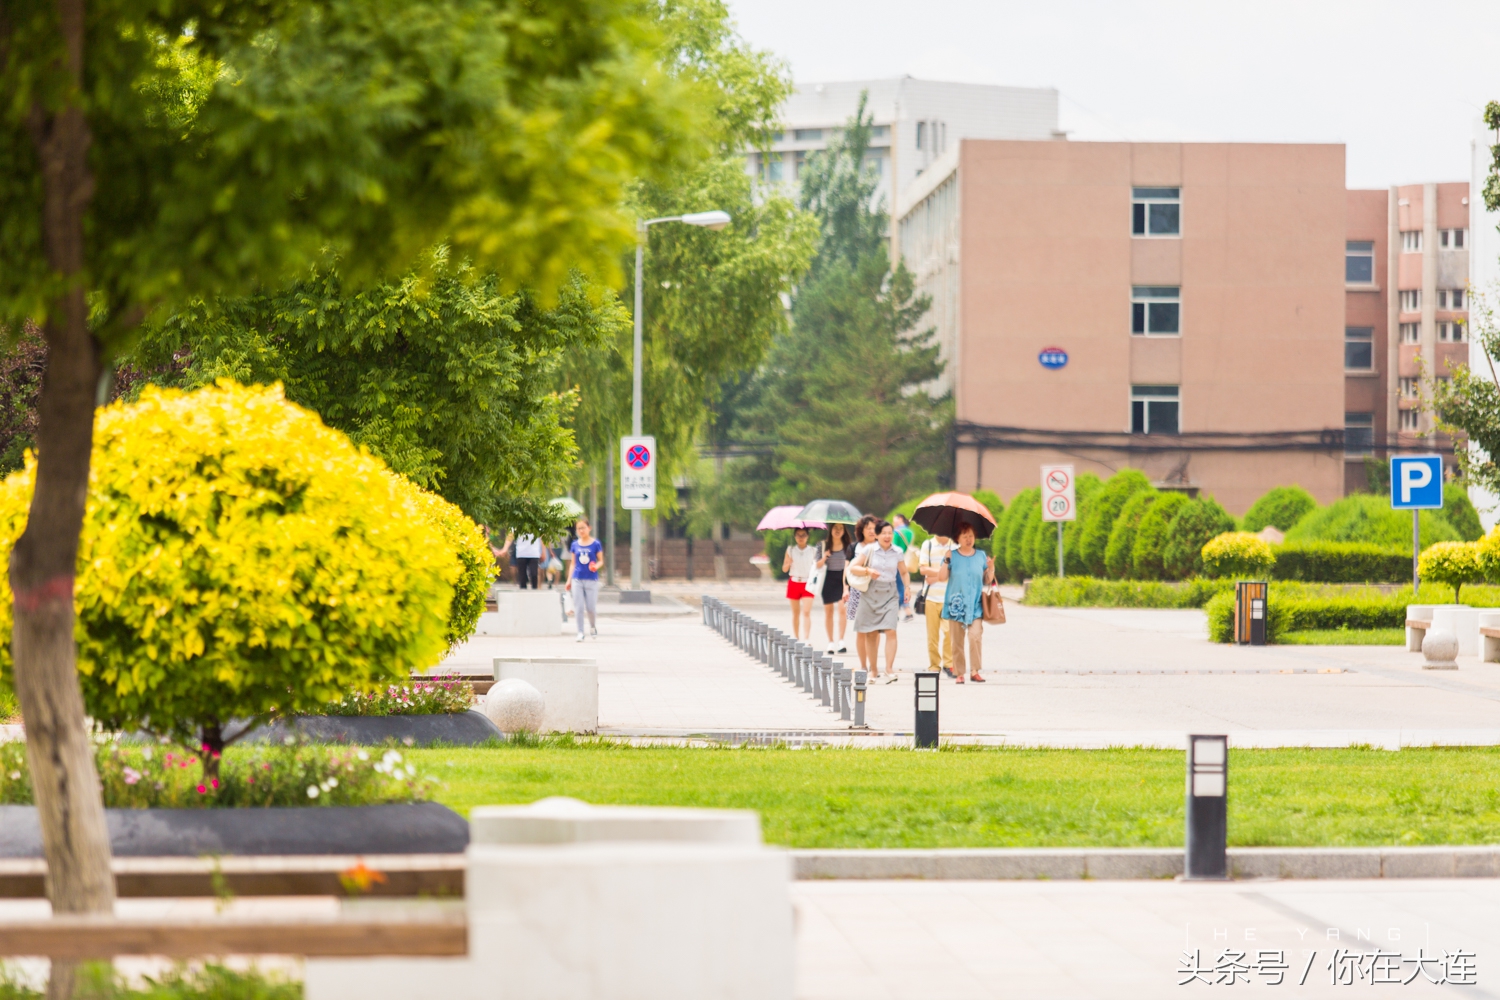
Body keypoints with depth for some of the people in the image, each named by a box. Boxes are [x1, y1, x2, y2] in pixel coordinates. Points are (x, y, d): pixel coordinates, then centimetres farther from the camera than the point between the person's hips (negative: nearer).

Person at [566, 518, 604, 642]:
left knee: (591, 607, -2)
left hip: (591, 579, -2)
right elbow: (573, 563, 12)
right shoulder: (575, 545, 6)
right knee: (578, 607, -1)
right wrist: (569, 580, 10)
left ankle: (593, 626, 27)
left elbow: (601, 561, 2)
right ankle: (580, 633, 5)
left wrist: (596, 566, -21)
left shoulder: (595, 544, -3)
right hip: (577, 579, 2)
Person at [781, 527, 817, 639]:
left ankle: (806, 639, -17)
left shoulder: (813, 551, 2)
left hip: (807, 583, -2)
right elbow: (784, 569, 7)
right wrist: (788, 563, -15)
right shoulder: (790, 550, 5)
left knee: (806, 612, -13)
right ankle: (796, 638, 16)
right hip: (793, 582, 2)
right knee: (795, 613, 7)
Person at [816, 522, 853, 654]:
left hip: (842, 579, -1)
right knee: (828, 610, 4)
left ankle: (841, 641, -15)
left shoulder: (847, 547, 1)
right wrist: (824, 558, -17)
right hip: (828, 580, 1)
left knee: (842, 608, -15)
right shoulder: (823, 545, 3)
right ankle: (831, 642, 12)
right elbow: (818, 564, 5)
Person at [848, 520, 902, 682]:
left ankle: (889, 669, -17)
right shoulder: (869, 550, -1)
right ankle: (873, 669, 16)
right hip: (870, 594, -1)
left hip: (890, 594, 1)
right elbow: (852, 568, -3)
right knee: (871, 634, 5)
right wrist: (867, 571, -18)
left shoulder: (897, 552, 6)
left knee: (891, 631, -14)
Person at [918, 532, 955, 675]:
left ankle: (948, 663, 1)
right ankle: (934, 665, 9)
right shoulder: (927, 545, 8)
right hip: (931, 595, 1)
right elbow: (923, 569, 0)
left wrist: (935, 576, -8)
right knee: (932, 632, 1)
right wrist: (942, 571, -6)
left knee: (949, 630, -10)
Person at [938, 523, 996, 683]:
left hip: (975, 605, 0)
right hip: (956, 604, 0)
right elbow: (942, 578, -2)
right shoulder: (952, 556, 5)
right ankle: (959, 673, 8)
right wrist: (946, 562, -13)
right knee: (957, 640, 0)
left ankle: (975, 671, -9)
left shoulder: (981, 556, 10)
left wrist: (991, 568, -4)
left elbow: (987, 580, 14)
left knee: (975, 636, -16)